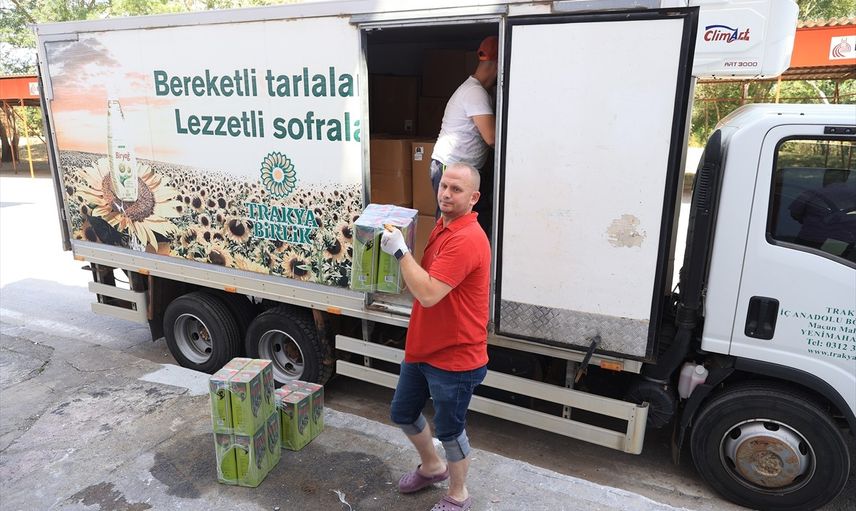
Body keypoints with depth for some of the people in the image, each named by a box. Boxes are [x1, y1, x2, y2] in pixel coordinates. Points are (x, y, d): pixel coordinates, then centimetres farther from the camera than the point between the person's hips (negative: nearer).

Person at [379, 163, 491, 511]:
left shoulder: (467, 239, -25)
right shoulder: (442, 228, 7)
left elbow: (428, 293, -32)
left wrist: (400, 251, -22)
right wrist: (401, 251, 0)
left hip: (454, 358, -9)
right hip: (422, 349, 10)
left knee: (449, 430, 10)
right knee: (402, 414, 23)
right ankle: (432, 466, 49)